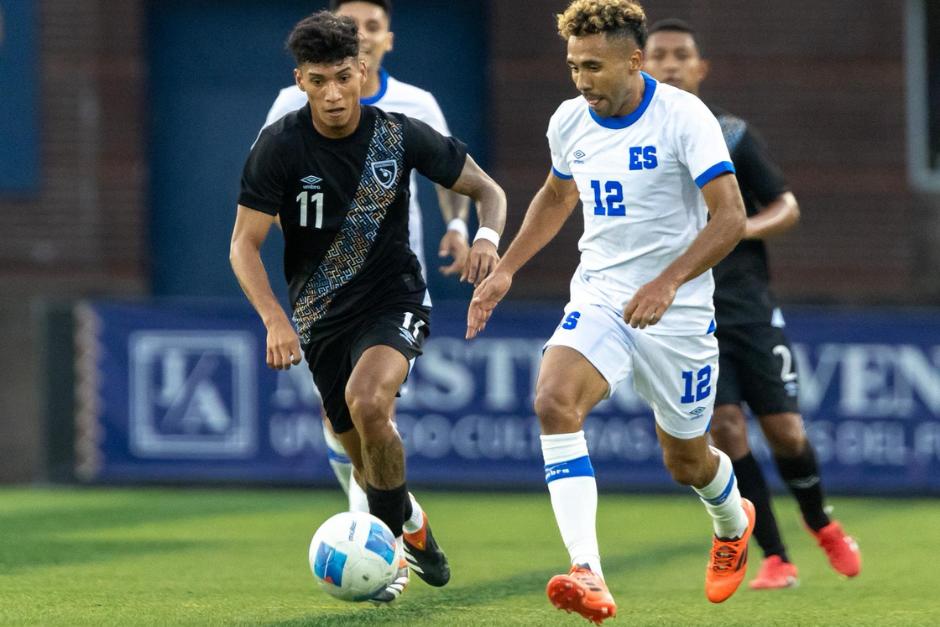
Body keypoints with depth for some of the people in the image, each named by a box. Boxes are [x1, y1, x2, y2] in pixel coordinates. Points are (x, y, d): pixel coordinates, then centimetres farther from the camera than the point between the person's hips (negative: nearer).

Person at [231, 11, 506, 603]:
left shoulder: (400, 135, -9)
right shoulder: (279, 146, -12)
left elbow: (487, 189, 3)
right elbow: (244, 244, -11)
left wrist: (487, 236, -20)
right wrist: (275, 320, -26)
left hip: (394, 299, -2)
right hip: (321, 315, 2)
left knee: (367, 402, -30)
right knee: (364, 454, 7)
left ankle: (392, 536, -14)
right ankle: (410, 525, 37)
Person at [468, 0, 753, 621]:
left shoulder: (683, 116, -16)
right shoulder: (570, 121, 2)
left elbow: (730, 216, -19)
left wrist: (666, 283, -30)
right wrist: (506, 270, 13)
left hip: (677, 311, -4)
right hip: (598, 297, 4)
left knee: (686, 461, 10)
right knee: (554, 401, -27)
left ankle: (733, 521, 50)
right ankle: (589, 576, -35)